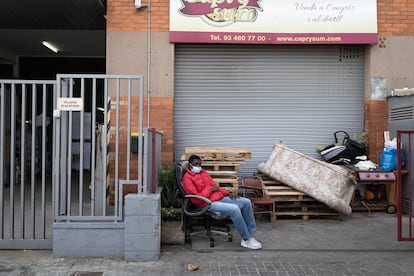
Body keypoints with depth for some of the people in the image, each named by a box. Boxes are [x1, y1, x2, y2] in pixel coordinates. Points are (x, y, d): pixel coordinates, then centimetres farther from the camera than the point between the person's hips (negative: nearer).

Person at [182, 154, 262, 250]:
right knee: (234, 209, -29)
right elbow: (196, 199, -16)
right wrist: (210, 189, -10)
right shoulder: (187, 178, -7)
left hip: (220, 197, 9)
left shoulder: (203, 172, 18)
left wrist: (228, 193, 5)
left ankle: (250, 234, 1)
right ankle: (246, 240, -15)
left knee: (246, 202, -5)